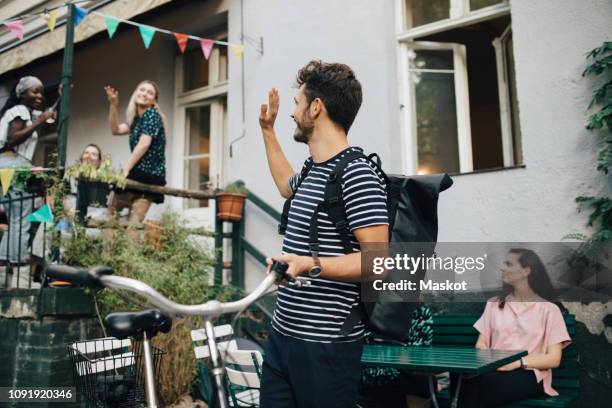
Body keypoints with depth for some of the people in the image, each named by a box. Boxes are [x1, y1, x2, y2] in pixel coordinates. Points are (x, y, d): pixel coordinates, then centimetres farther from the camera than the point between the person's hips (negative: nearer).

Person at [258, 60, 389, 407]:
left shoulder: (357, 175, -16)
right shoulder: (312, 170, 12)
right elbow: (287, 185, 36)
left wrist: (311, 265, -33)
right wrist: (267, 130, 34)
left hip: (327, 346, -9)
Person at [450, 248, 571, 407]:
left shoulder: (548, 309, 7)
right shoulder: (494, 304, 20)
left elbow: (553, 359, 0)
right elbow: (481, 344, 14)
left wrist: (517, 363, -16)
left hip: (528, 375, -3)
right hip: (493, 370, 3)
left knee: (479, 384, -37)